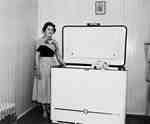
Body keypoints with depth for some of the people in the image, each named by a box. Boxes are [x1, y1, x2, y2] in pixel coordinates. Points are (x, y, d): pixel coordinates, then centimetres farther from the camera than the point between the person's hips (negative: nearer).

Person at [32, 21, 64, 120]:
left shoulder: (54, 42, 10)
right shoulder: (40, 41, 0)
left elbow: (58, 55, 11)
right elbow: (37, 56, -4)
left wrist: (62, 63, -6)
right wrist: (37, 68, -11)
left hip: (52, 65, 3)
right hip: (43, 65, -3)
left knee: (52, 87, 5)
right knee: (43, 87, 2)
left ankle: (50, 107, 21)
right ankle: (44, 110, 14)